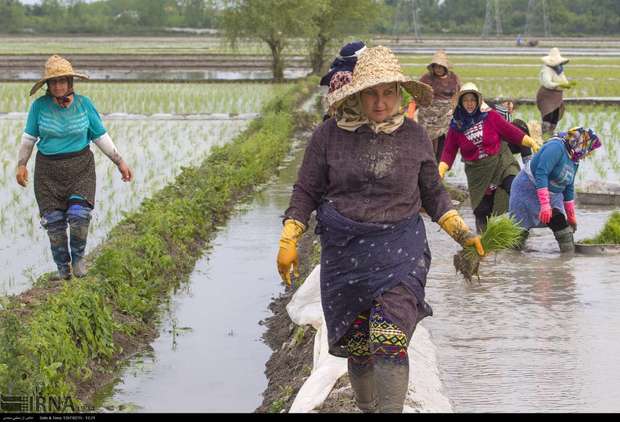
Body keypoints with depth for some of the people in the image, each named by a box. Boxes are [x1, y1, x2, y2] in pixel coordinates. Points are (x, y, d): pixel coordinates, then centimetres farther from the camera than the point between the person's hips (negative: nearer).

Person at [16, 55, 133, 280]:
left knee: (79, 216, -18)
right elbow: (29, 136, 3)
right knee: (54, 222, -3)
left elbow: (101, 136, 1)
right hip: (48, 170, 1)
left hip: (80, 168, -1)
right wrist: (21, 165, -5)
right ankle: (63, 268, 16)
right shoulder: (40, 105, -7)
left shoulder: (84, 104, -6)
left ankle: (78, 256, 9)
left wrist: (120, 162, -1)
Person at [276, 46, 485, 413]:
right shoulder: (330, 135, 1)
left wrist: (463, 233, 8)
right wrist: (289, 241, 0)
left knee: (390, 341, -18)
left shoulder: (414, 136, 3)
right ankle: (366, 407, 31)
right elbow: (306, 191, 7)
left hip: (400, 249, -1)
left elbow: (433, 193, 15)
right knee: (357, 347, 9)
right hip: (344, 252, 1)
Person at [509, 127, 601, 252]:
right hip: (528, 190, -8)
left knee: (561, 224, -5)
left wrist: (571, 216, 22)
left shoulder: (574, 162, 8)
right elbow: (541, 173, -32)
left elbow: (568, 189, 18)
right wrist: (545, 204, -37)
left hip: (552, 195, 8)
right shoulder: (556, 147, -23)